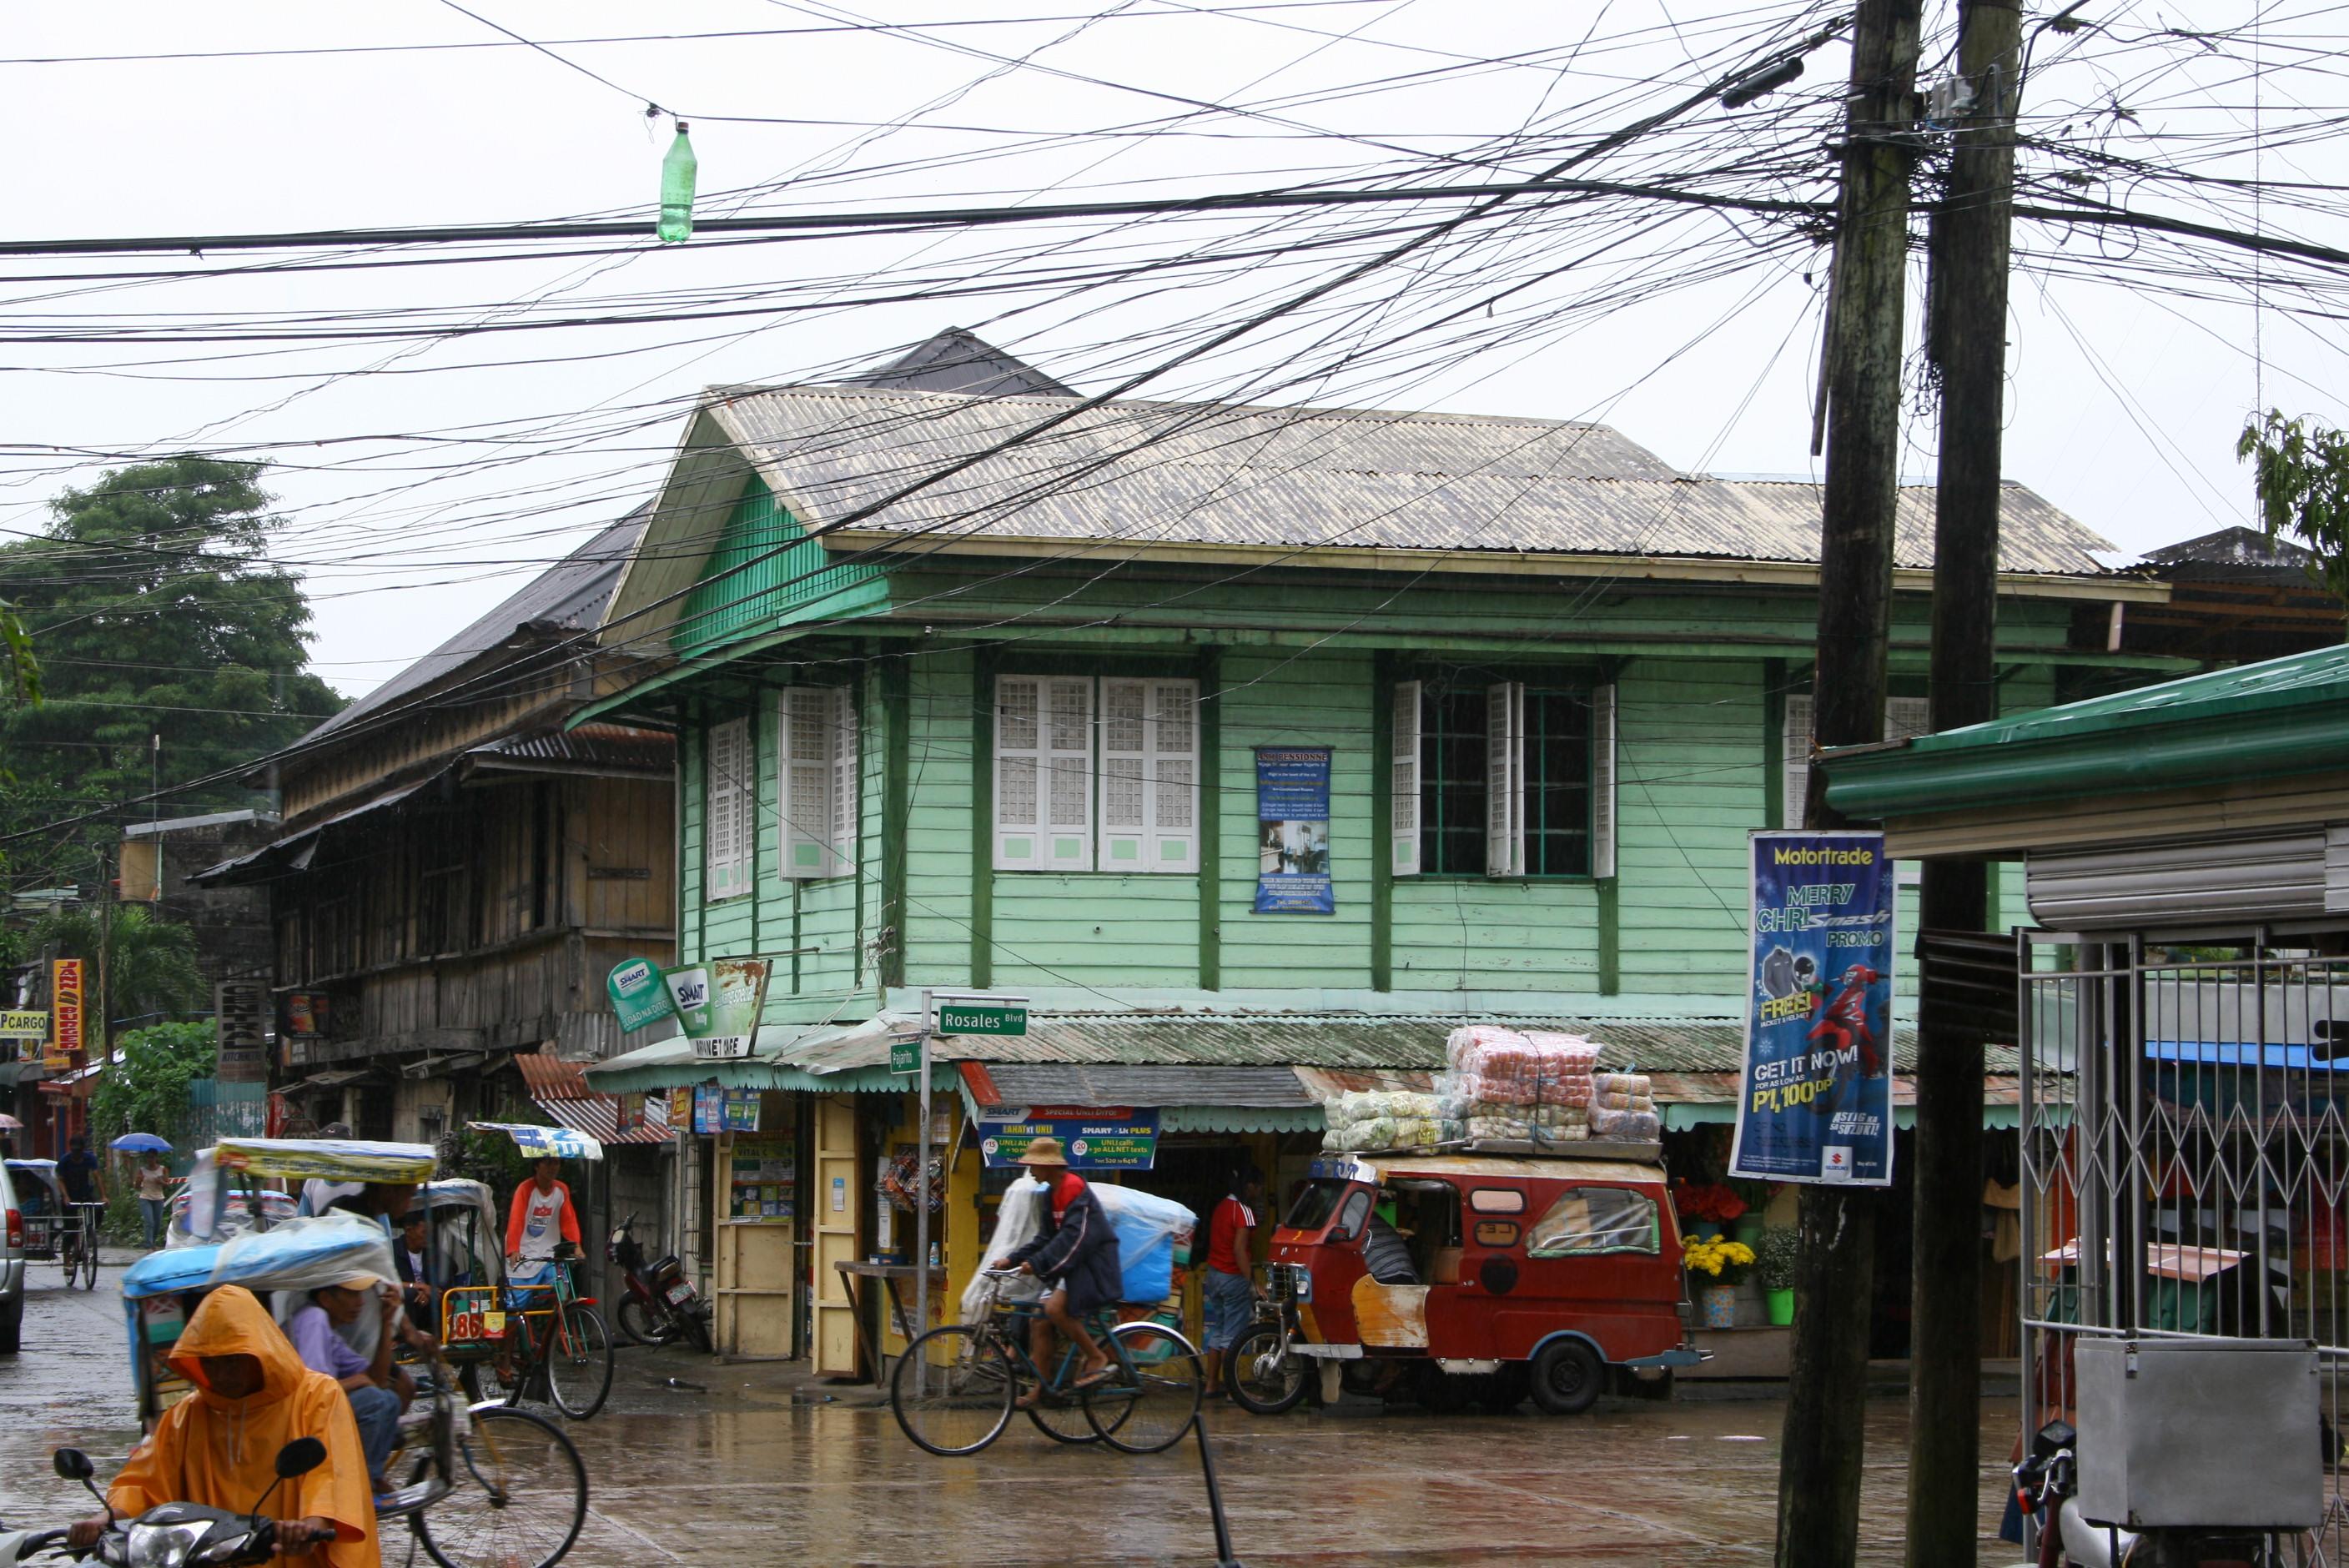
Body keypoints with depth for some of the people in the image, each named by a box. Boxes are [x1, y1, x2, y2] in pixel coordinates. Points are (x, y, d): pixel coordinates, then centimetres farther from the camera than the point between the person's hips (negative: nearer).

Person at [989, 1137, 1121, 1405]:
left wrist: (1037, 1263, -30)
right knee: (1040, 1323, 3)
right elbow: (1046, 1238, 16)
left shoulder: (1074, 1189, -17)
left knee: (1055, 1307, -29)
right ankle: (1039, 1390, 8)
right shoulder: (1050, 1195, 14)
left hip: (1092, 1264, -10)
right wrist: (1012, 1260, 6)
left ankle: (1097, 1357, -15)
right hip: (1068, 1265, 10)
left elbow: (1072, 1237, -25)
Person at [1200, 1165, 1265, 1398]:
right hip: (1234, 1278, -9)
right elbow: (1239, 1250, -22)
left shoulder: (1221, 1207, 11)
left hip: (1214, 1274, 9)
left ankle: (1212, 1384, 18)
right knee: (1233, 1335, -4)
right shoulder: (1243, 1211, -16)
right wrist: (1251, 1282, -22)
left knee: (1217, 1332, 14)